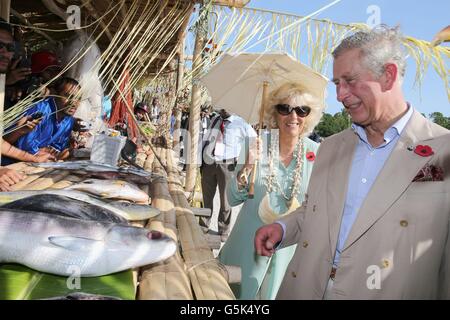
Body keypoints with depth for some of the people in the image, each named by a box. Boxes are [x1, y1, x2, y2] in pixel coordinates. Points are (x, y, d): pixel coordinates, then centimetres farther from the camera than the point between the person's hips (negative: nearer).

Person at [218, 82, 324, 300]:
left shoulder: (317, 153, -8)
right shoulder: (257, 144, -10)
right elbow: (233, 199, -7)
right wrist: (246, 170, -22)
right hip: (249, 244, 0)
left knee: (273, 292, 19)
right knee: (239, 291, 17)